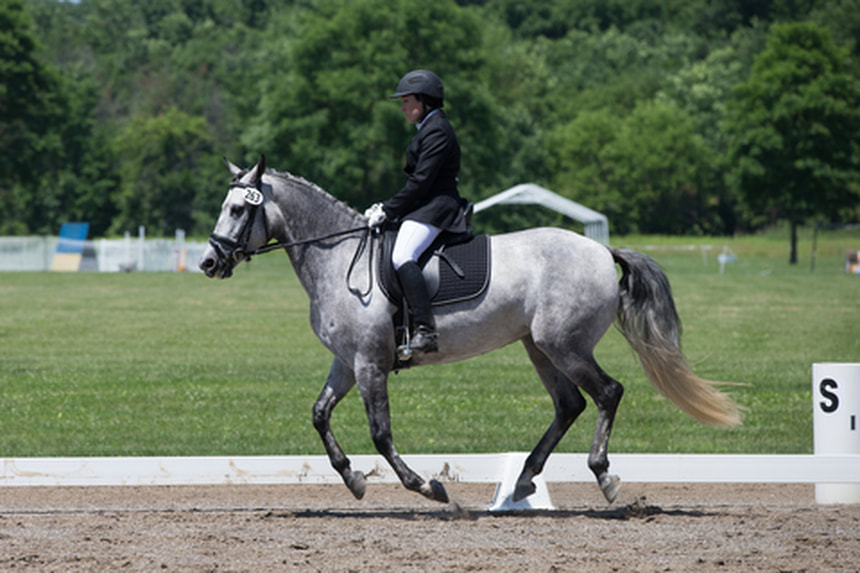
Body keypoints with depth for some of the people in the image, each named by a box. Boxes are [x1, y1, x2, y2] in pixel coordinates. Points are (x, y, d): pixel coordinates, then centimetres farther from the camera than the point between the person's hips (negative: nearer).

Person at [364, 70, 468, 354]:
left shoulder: (437, 131, -11)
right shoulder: (428, 129, 21)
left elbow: (420, 181, -18)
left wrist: (388, 210, -15)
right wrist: (386, 207, 14)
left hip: (433, 209, -12)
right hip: (423, 208, 12)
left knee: (402, 258, -29)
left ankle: (425, 331, -39)